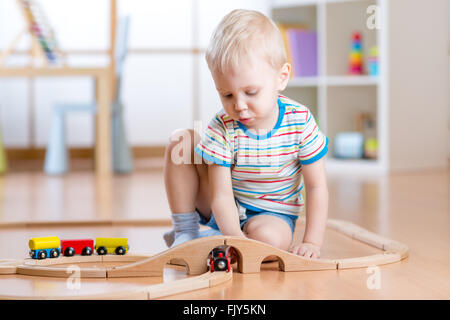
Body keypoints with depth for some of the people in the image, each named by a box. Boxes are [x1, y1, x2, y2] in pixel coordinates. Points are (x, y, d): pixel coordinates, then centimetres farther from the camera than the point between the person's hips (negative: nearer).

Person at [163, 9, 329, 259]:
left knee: (269, 237, -38)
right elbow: (221, 196, -23)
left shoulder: (301, 122, -20)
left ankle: (210, 239, -9)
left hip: (272, 214, -1)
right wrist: (237, 240, -38)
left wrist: (312, 243, -18)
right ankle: (185, 231, -5)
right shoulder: (222, 130, -21)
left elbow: (316, 187, -12)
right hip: (224, 211, 1)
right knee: (181, 141, -17)